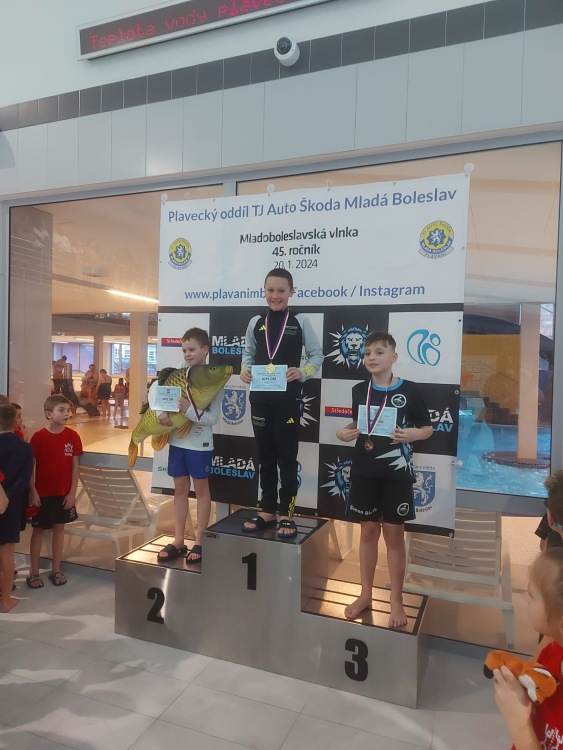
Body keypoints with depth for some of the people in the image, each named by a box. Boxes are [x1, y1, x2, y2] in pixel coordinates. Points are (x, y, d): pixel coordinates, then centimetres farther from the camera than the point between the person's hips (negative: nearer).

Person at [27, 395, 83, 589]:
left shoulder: (72, 436, -5)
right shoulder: (38, 437, -11)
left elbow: (75, 466, -1)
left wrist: (72, 492, -4)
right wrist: (33, 492, -10)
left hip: (64, 493, 2)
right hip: (43, 493, -2)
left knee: (59, 528, 12)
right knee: (38, 530, 9)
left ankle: (56, 570, 24)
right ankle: (33, 572, 22)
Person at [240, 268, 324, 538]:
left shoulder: (300, 321, -3)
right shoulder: (256, 323, 7)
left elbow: (317, 354, -1)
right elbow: (248, 353, 13)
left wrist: (303, 372, -18)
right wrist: (244, 371, -7)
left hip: (288, 398, -4)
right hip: (260, 397, 4)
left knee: (287, 457, 5)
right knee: (265, 456, 13)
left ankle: (287, 514, 18)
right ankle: (267, 511, 27)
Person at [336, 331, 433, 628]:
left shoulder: (410, 390, -8)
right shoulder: (359, 390, 2)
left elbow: (427, 428, 0)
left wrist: (412, 434, -20)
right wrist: (345, 433, -5)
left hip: (396, 472, -3)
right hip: (364, 471, 3)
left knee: (394, 534, 7)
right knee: (368, 531, 14)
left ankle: (396, 600, 23)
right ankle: (365, 594, 29)